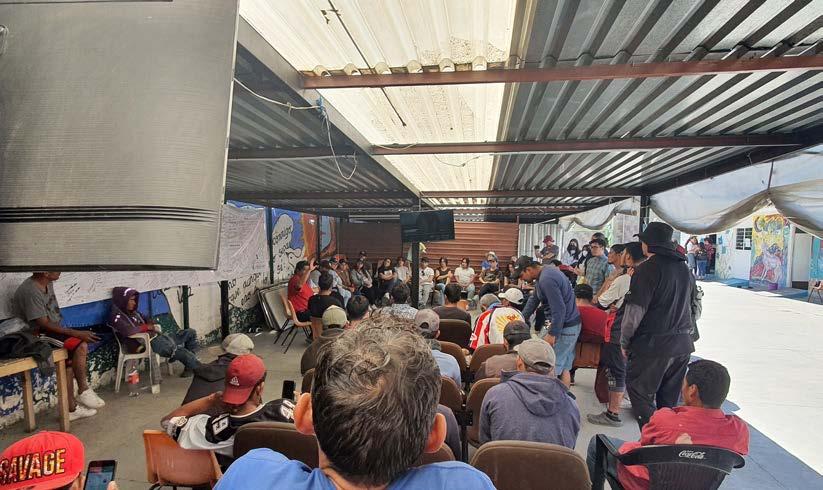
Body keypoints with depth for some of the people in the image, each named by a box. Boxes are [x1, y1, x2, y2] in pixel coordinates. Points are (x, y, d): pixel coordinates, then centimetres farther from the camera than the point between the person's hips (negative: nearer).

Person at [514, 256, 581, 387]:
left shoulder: (546, 280, -23)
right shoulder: (545, 272, 10)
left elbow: (559, 310, -26)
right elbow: (534, 299, 20)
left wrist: (552, 334, -21)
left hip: (564, 327, -10)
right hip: (570, 325, 10)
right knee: (564, 367, 13)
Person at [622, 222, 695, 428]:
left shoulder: (647, 269, -15)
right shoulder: (684, 268, 10)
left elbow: (635, 312, -16)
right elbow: (688, 307, 18)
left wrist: (624, 342, -7)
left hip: (652, 345, -8)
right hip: (682, 345, 8)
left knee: (640, 395, 4)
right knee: (669, 400, 18)